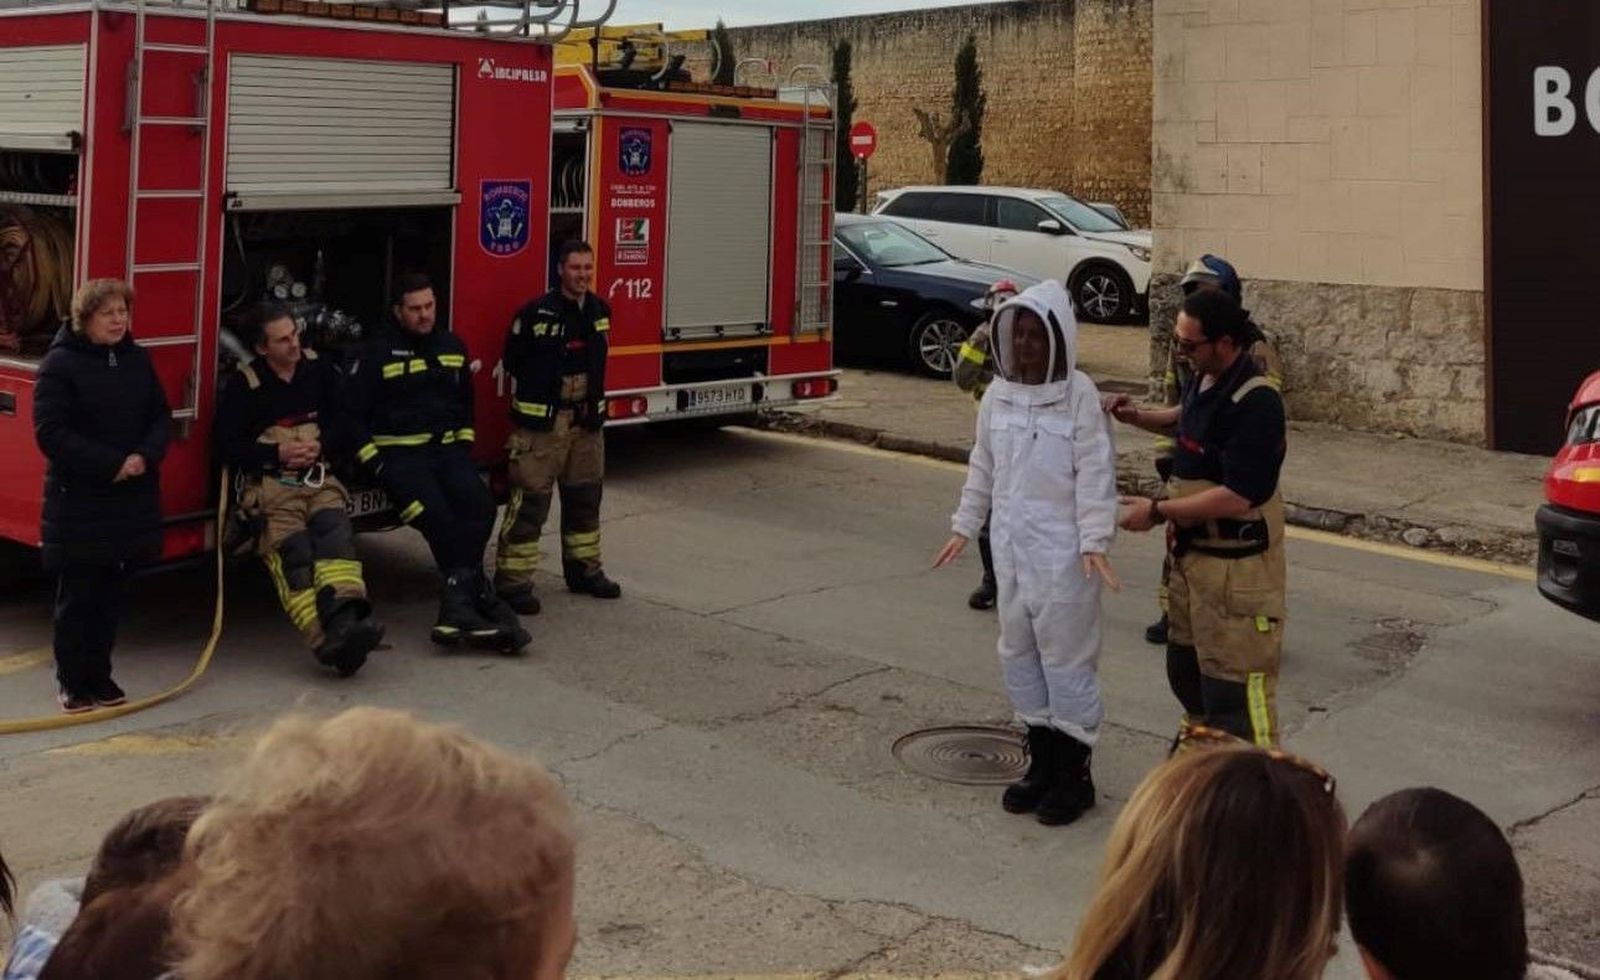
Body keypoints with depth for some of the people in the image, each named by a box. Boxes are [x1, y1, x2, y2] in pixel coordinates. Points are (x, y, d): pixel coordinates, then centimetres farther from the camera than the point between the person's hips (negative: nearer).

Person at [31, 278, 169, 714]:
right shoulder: (60, 363, -10)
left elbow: (161, 416, 10)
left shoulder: (137, 360, 8)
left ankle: (99, 676, 23)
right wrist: (110, 465, -20)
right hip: (78, 501, -5)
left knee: (110, 595, 12)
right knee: (77, 597, 2)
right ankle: (73, 684, 13)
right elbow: (51, 433, -15)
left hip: (130, 499, 5)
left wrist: (144, 456, -10)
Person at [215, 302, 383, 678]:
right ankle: (326, 640, -42)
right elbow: (227, 445, -1)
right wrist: (277, 453, -10)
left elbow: (340, 418, 18)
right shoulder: (243, 384, 1)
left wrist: (321, 445, -2)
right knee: (292, 549, -26)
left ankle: (346, 619, -46)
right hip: (269, 482, -3)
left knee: (335, 530, -28)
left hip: (318, 476, 3)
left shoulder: (318, 369, 12)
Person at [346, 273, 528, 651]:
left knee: (479, 505, -26)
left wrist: (464, 446, 12)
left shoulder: (452, 346, 14)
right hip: (399, 453, -4)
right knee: (436, 515, -30)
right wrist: (376, 462, -9)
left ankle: (458, 599, -28)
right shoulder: (378, 353, -1)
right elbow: (354, 414, -1)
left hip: (447, 449, 4)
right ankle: (478, 595, -26)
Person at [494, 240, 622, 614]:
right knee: (529, 501, -7)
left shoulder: (600, 311, 7)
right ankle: (513, 580, -3)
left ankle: (584, 569, 30)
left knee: (584, 499, 16)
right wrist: (540, 391, 3)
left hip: (586, 421, 7)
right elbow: (513, 360, -5)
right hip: (540, 421, -7)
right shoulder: (536, 313, -13)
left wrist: (592, 406, 16)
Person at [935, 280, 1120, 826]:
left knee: (1066, 657, 0)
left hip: (1063, 552, -7)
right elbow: (983, 466, 15)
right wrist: (965, 525, 14)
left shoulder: (1079, 395, -11)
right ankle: (1041, 760, 28)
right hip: (1011, 547, 7)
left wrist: (1095, 541, -20)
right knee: (1018, 654, 14)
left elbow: (1095, 473, -13)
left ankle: (1074, 773, 12)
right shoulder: (999, 393, 7)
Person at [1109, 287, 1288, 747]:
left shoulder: (1254, 401, -25)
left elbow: (1238, 497, -28)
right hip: (1193, 551, 10)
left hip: (1236, 566, -10)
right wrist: (1138, 416, 9)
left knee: (1234, 689, -4)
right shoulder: (1202, 380, 4)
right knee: (1185, 668, 25)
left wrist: (1157, 511, -20)